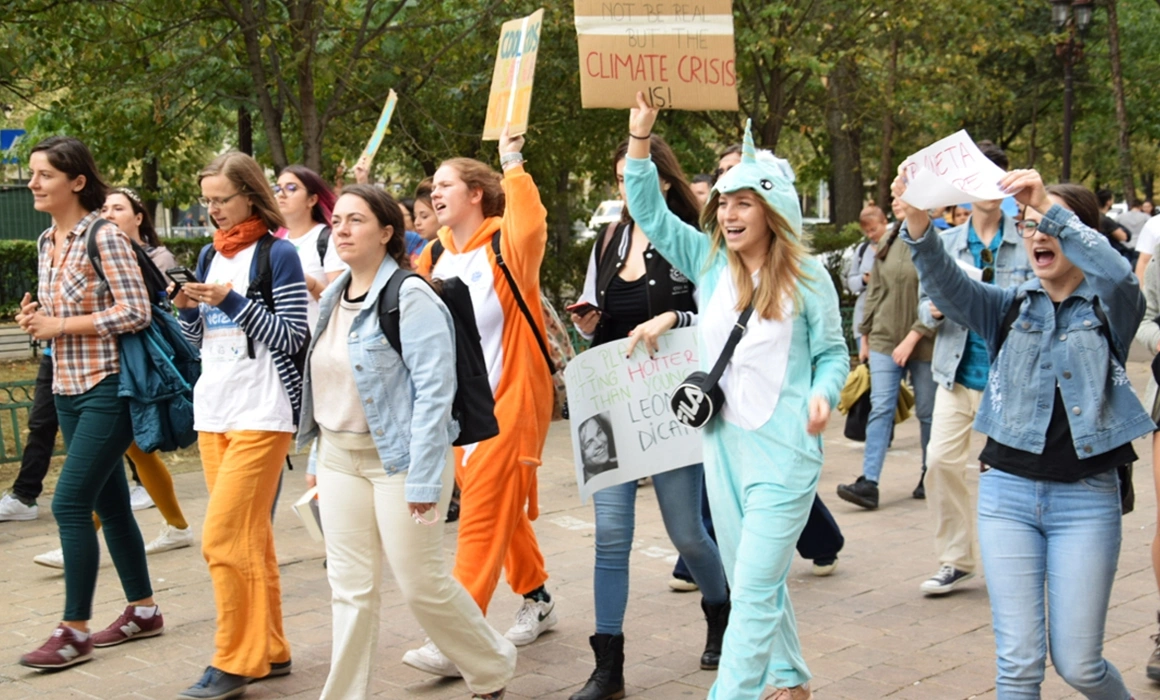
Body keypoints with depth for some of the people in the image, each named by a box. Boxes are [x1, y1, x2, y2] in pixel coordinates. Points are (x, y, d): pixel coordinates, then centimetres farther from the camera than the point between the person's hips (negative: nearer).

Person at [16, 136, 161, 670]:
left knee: (70, 503, -10)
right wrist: (36, 321, 0)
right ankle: (142, 610, 24)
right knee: (108, 502, 13)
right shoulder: (47, 242, 12)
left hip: (107, 388, -8)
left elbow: (135, 311, -19)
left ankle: (74, 631, -1)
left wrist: (59, 326, -16)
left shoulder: (103, 235, -13)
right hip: (68, 389, 8)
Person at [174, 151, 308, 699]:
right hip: (213, 412, 7)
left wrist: (234, 301, -18)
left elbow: (291, 337, -10)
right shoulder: (210, 255, 14)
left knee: (223, 537, -11)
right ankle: (269, 650, 20)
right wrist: (188, 309, -1)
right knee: (249, 538, 11)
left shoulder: (277, 254, -6)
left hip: (261, 414, -7)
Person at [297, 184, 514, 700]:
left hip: (398, 458, -7)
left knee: (422, 583, 1)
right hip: (339, 457, 7)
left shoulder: (410, 298, -13)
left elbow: (433, 391, -18)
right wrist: (318, 452, 15)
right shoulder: (335, 298, 11)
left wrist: (423, 479, -21)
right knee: (350, 588, 7)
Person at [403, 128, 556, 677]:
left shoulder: (506, 245, -10)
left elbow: (530, 225, -32)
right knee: (500, 509, 16)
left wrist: (512, 162, -24)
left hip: (508, 400, -7)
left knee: (483, 518, -9)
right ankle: (536, 599, 34)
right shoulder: (434, 255, 9)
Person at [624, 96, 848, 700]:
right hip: (723, 442, 6)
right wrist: (640, 136, -10)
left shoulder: (807, 277, -6)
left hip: (784, 449, -5)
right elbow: (650, 212, -1)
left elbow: (833, 352, 1)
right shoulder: (709, 261, 4)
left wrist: (822, 396, -19)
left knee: (754, 588, -8)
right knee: (752, 581, 18)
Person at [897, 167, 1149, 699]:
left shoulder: (1109, 307, 2)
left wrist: (1050, 206, -32)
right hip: (1008, 491, 2)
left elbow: (1117, 272, -22)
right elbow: (947, 285, -13)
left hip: (1086, 496, -1)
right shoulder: (1010, 307, 7)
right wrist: (919, 227, -33)